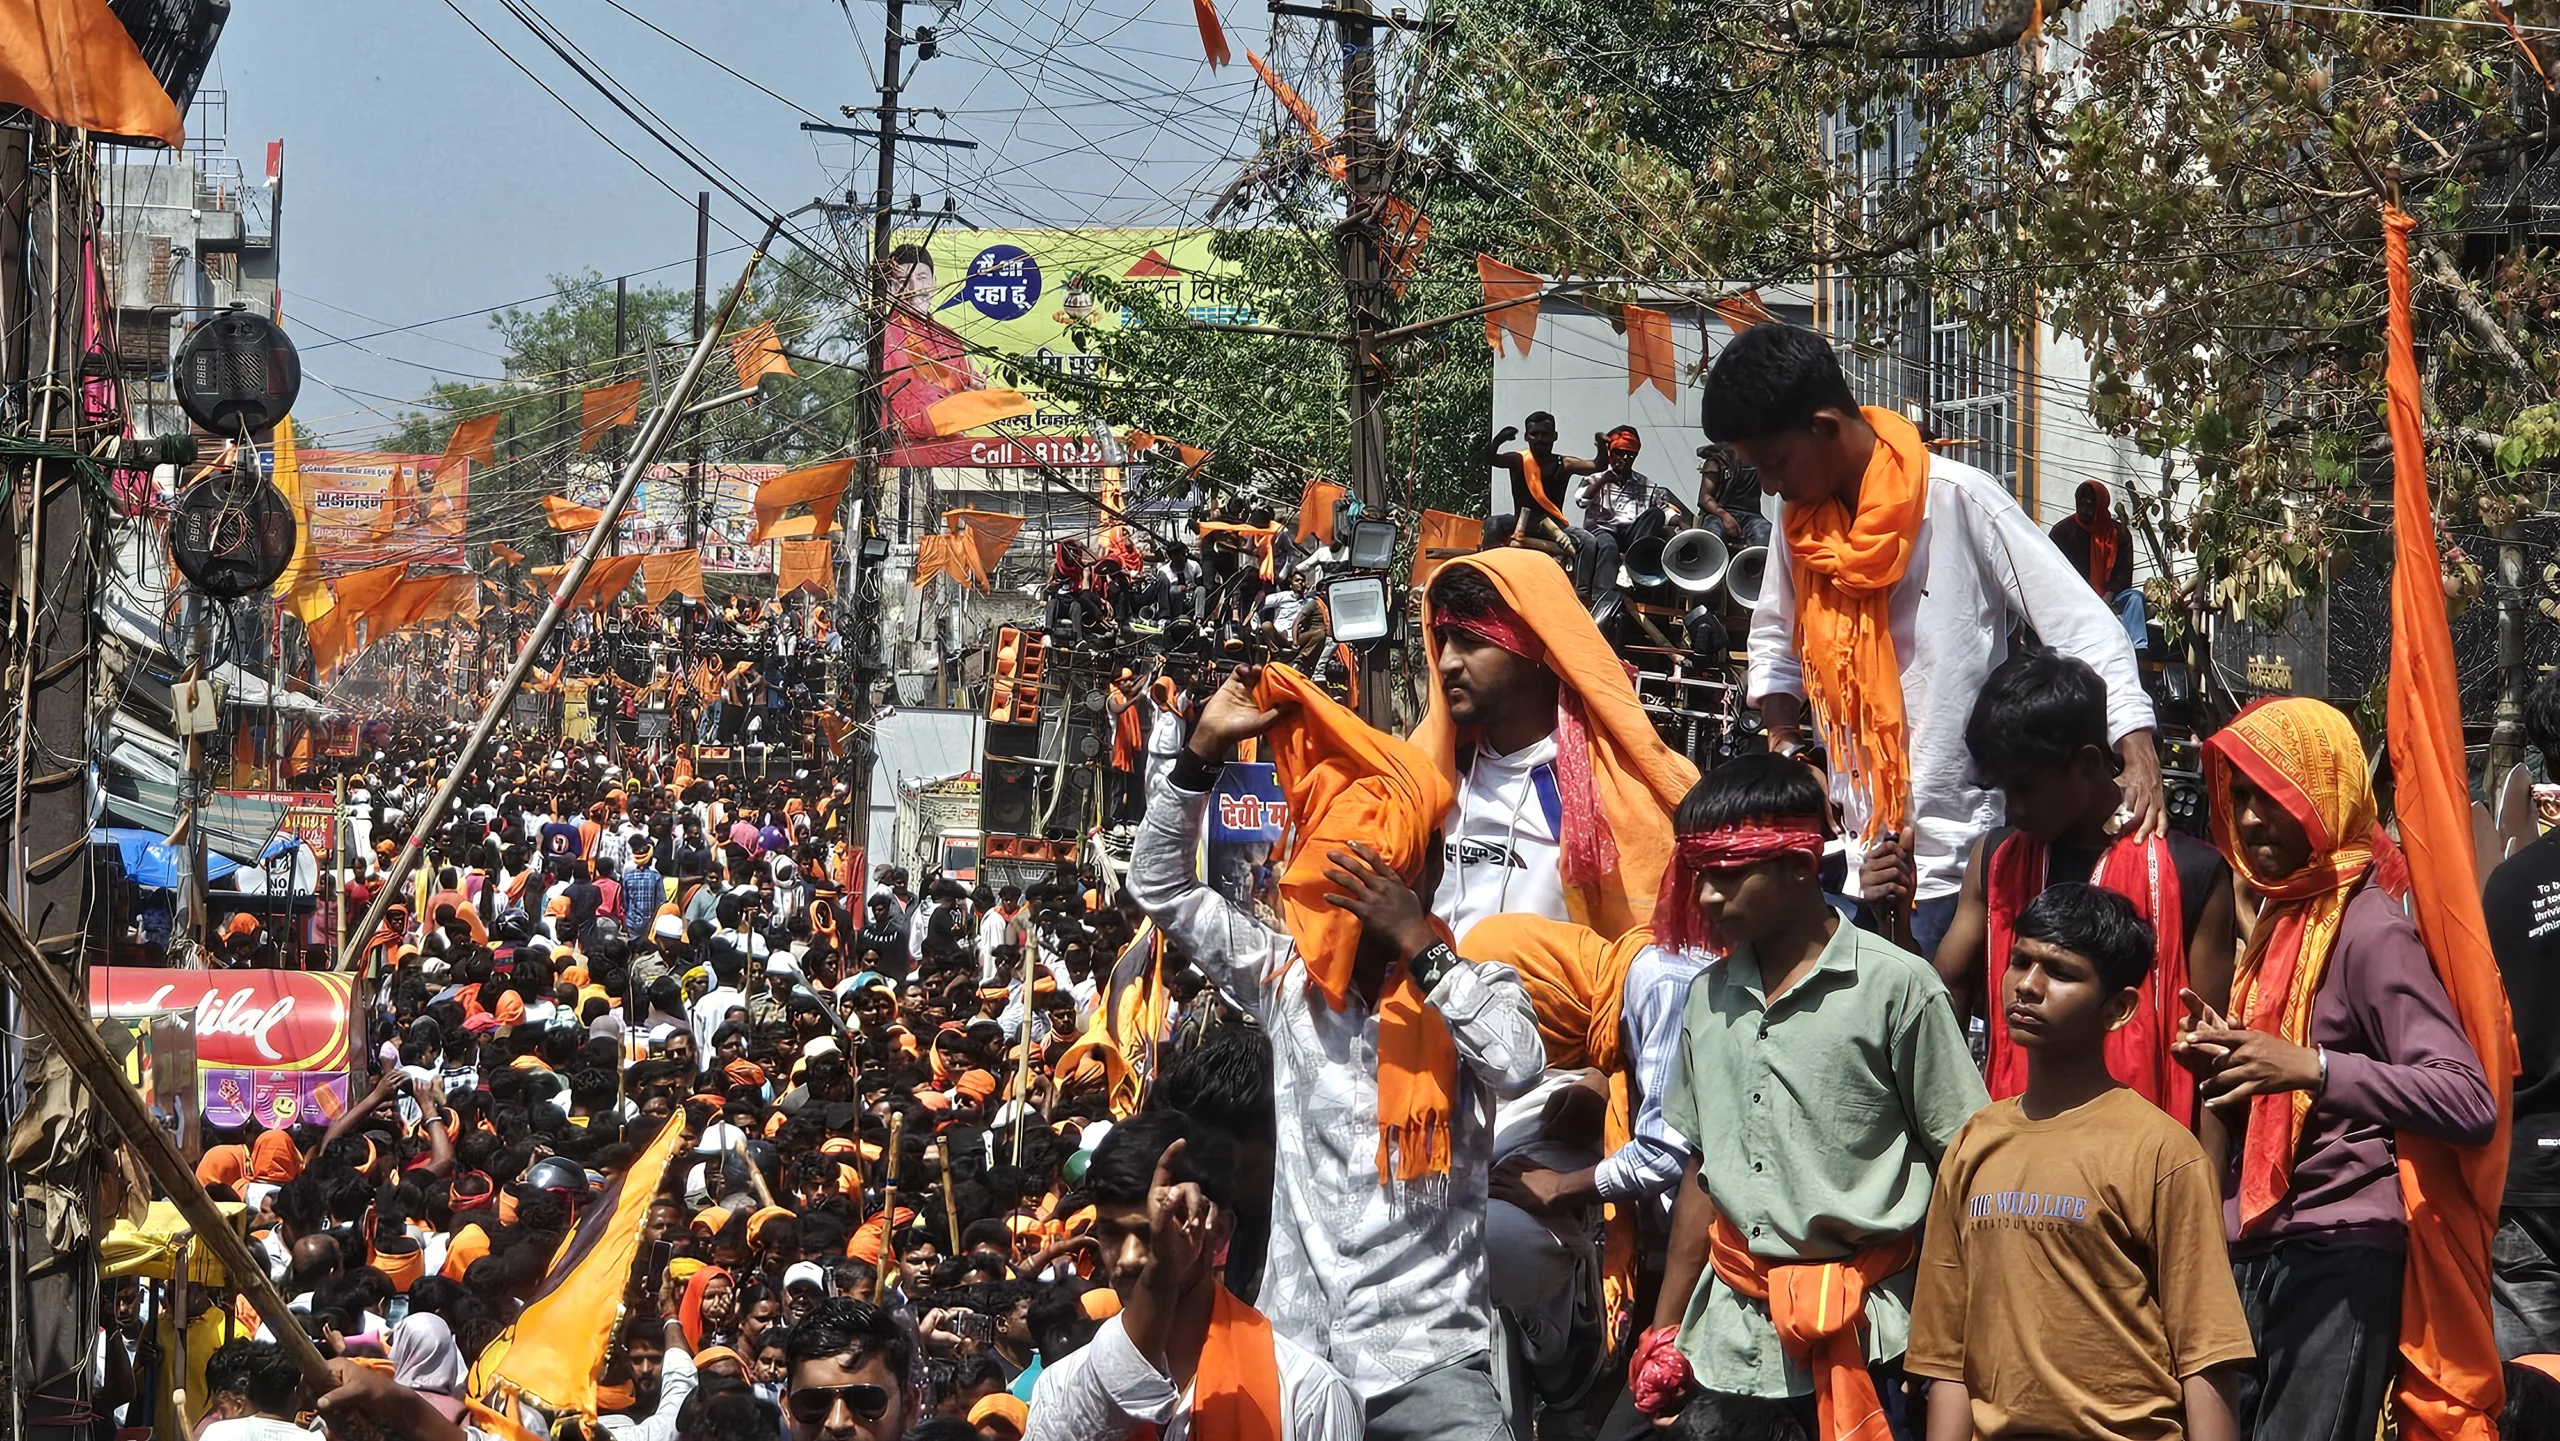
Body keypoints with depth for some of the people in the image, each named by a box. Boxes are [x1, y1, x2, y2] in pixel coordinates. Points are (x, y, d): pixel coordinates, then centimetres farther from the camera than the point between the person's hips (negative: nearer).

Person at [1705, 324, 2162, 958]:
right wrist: (1785, 745, 5)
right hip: (1854, 854, 6)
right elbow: (1775, 645, 25)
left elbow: (2083, 628, -13)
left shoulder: (1959, 501, -11)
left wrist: (2139, 758, -25)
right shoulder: (1801, 524, 9)